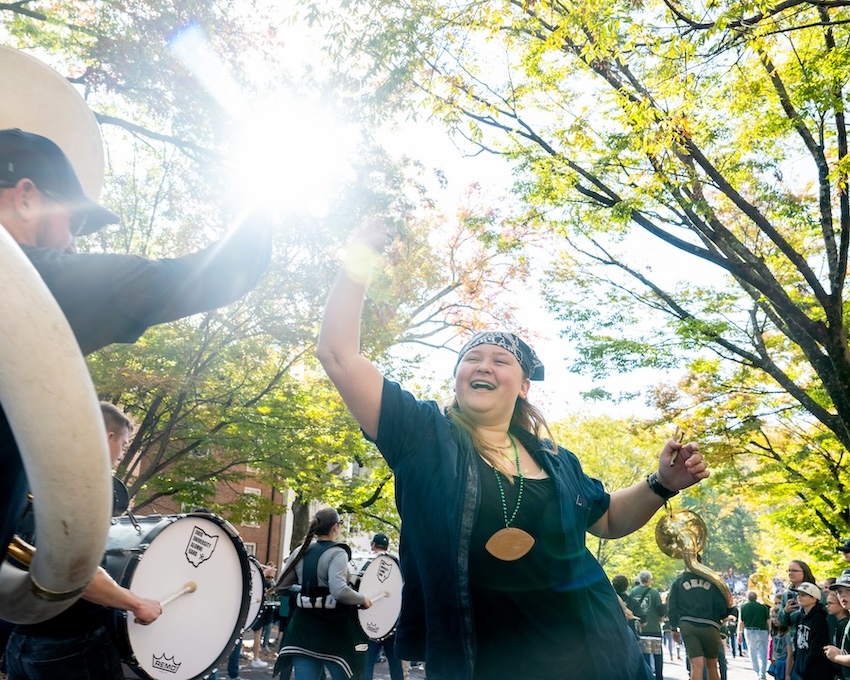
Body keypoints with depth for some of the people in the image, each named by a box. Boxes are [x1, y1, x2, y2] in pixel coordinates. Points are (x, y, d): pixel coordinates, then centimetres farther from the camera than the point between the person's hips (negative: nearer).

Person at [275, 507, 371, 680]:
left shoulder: (300, 552, 6)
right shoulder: (337, 553, -13)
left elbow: (281, 587, 12)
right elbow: (339, 591, -27)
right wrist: (363, 599, -11)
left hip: (304, 626, 6)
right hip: (334, 627, -5)